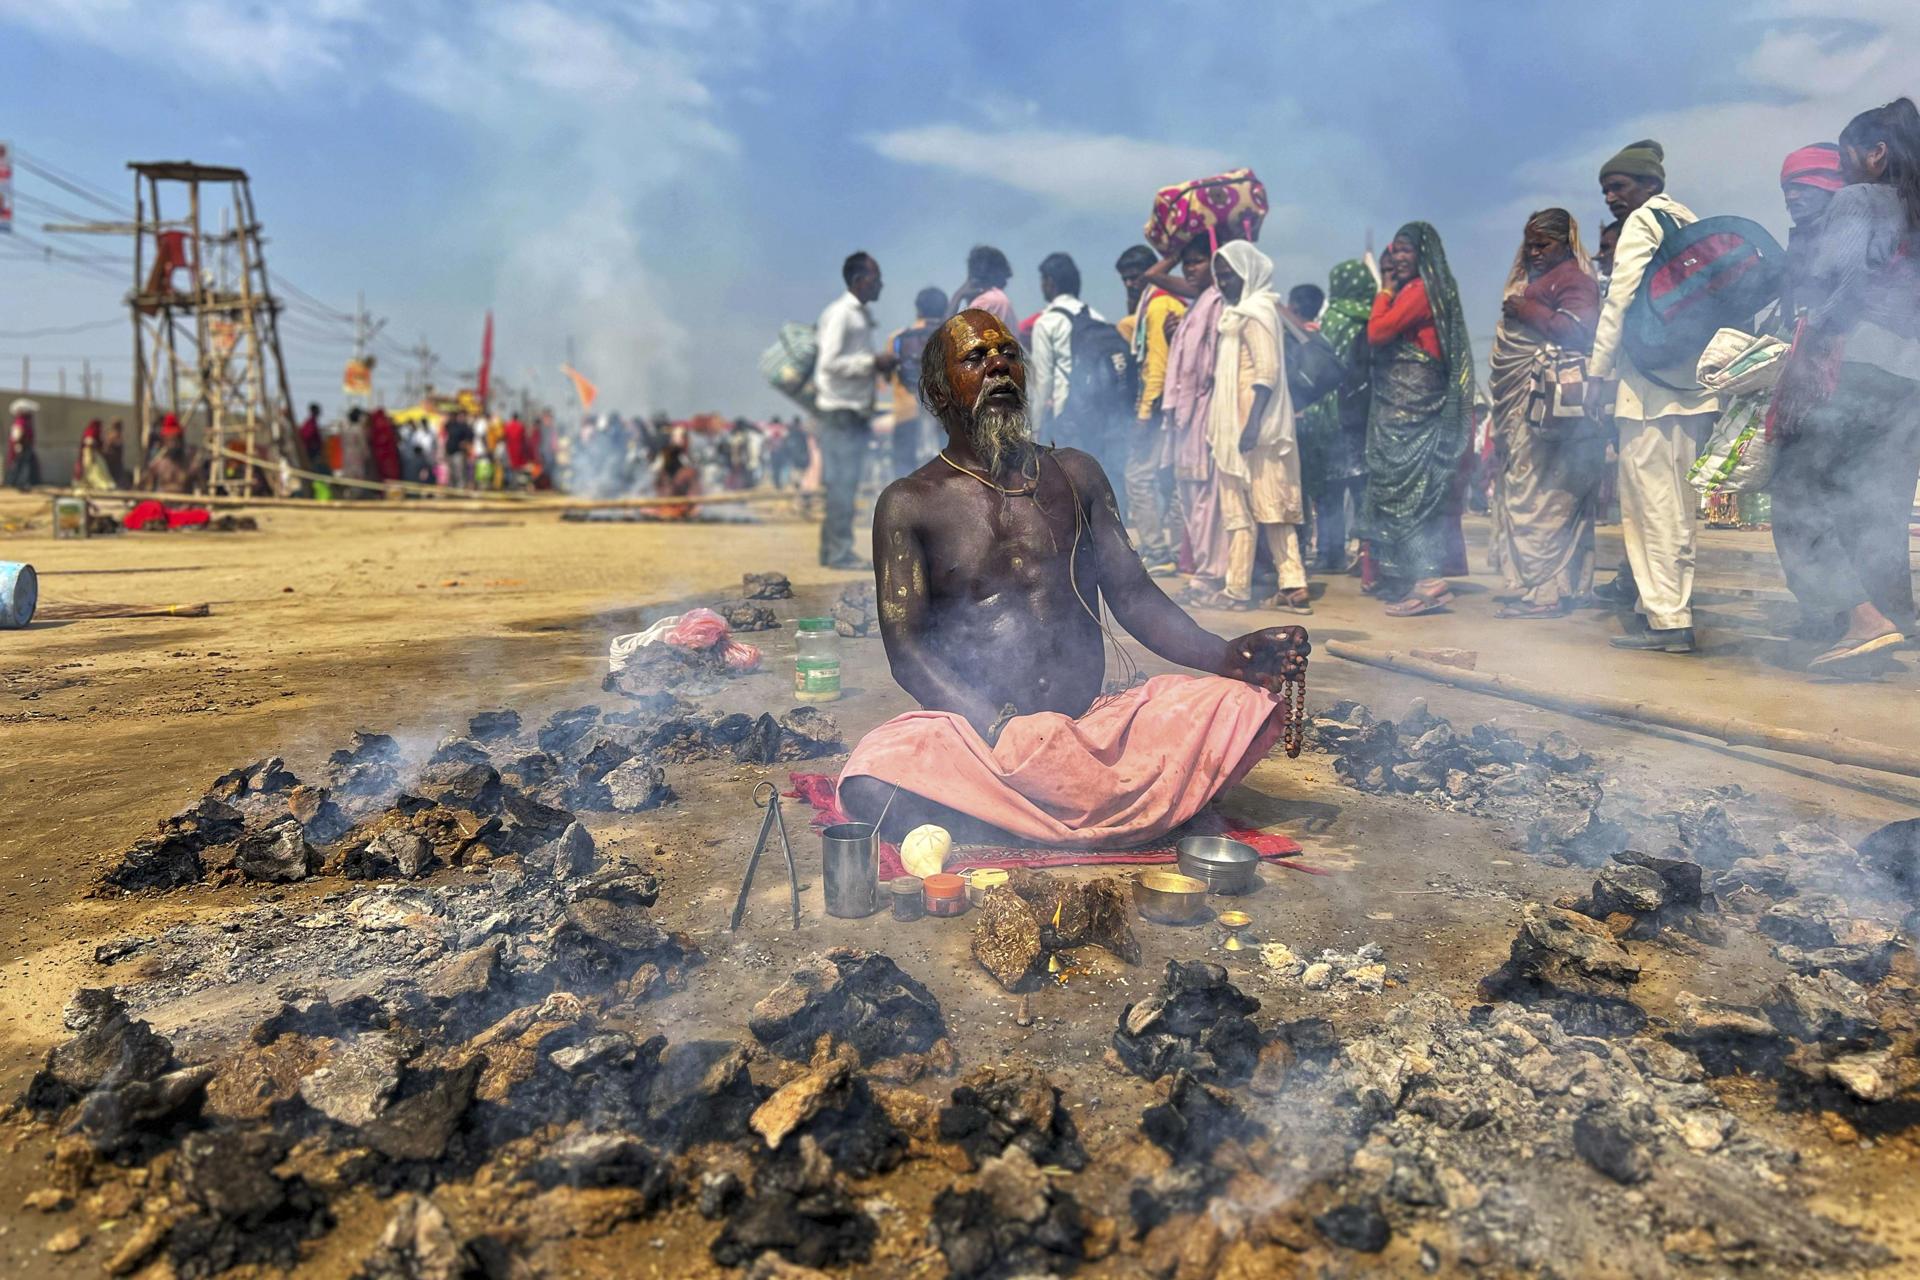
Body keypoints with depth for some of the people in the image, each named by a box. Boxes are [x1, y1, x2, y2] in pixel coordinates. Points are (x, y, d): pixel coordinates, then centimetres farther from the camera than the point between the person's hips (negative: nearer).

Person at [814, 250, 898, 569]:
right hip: (839, 409, -9)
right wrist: (873, 363, -17)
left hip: (857, 410, 9)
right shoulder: (840, 313, -11)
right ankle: (839, 552, -2)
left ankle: (833, 549, 17)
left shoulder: (862, 315, 17)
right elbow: (829, 362, -18)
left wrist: (880, 364, 7)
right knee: (842, 482, -7)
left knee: (845, 483, 11)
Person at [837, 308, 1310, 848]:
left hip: (1092, 729, 4)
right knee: (874, 782, -35)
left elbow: (1132, 594, 11)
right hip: (973, 737, -3)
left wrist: (1226, 655, -8)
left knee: (1244, 702, -19)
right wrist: (996, 728, -23)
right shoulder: (908, 504, 4)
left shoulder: (1074, 474, 16)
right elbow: (905, 648, -6)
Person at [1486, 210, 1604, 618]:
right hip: (1524, 403, 10)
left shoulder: (1573, 278, -4)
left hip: (1547, 398, -10)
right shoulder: (1534, 279, 25)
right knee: (1522, 488, 7)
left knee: (1538, 493, -11)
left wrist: (1526, 309, -13)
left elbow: (1577, 330, -19)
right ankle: (1541, 586, 12)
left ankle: (1544, 591, -10)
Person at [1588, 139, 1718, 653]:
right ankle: (1674, 607, 14)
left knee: (1650, 501, -9)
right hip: (1694, 386, 9)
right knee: (1676, 505, 10)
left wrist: (1598, 371, -8)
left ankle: (1666, 618, -10)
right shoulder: (1691, 222, 21)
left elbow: (1620, 299, -10)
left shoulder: (1643, 221, -2)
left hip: (1649, 384, -9)